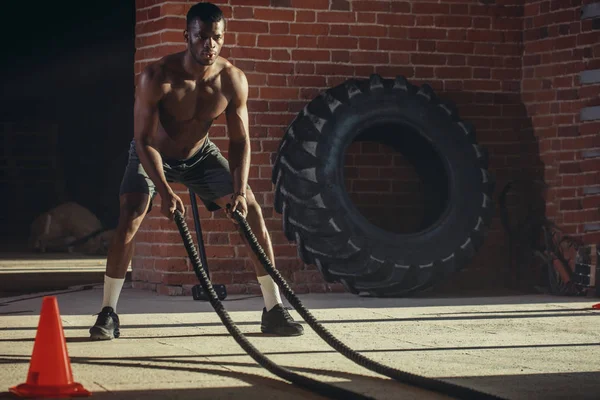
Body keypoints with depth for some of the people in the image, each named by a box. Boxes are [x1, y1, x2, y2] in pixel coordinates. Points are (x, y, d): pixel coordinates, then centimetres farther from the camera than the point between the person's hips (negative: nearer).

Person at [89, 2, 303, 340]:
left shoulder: (233, 80, -23)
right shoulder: (157, 77, -33)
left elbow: (240, 140, -14)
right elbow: (144, 141, -30)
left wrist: (240, 190, -28)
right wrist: (165, 191, -42)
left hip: (200, 155, 3)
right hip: (152, 156, -3)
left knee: (252, 210, -8)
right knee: (129, 219, -24)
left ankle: (274, 310, -1)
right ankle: (108, 313, -12)